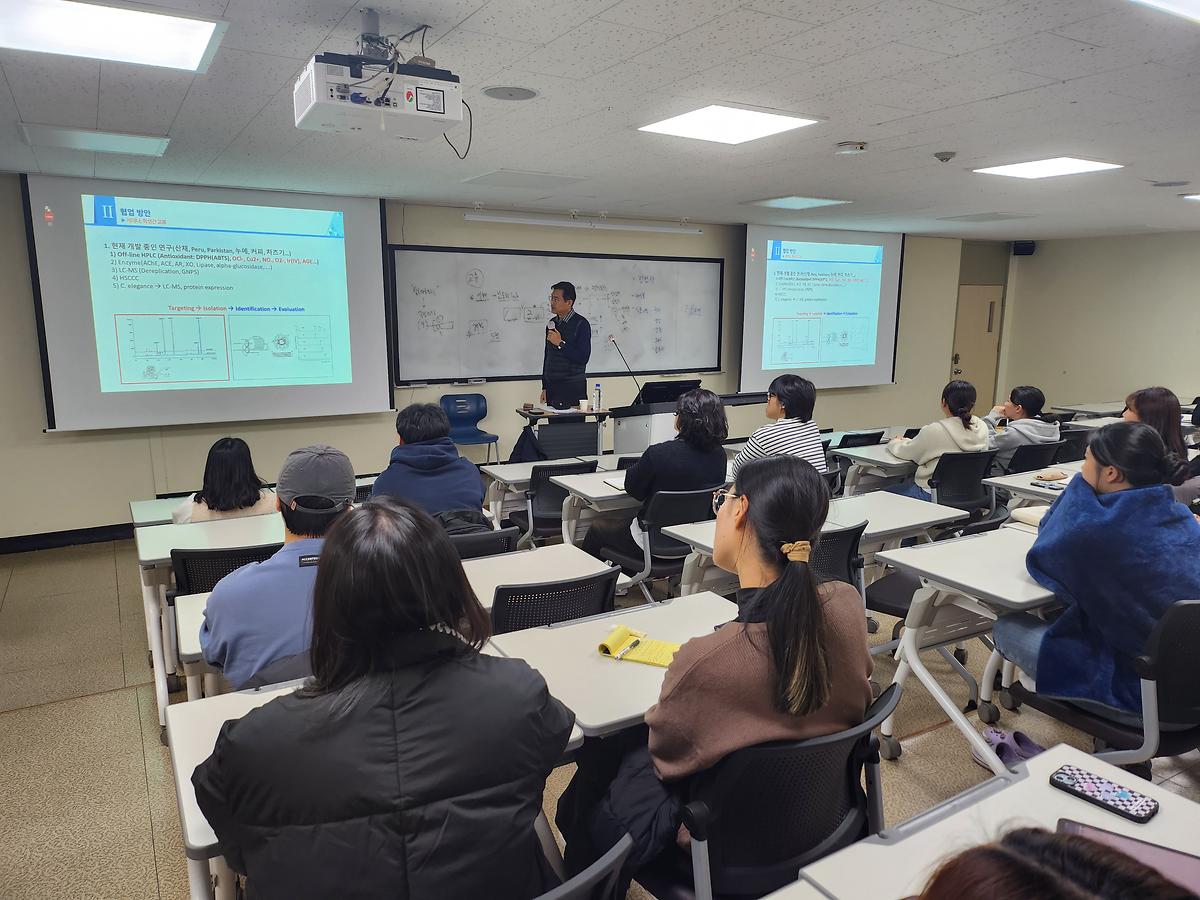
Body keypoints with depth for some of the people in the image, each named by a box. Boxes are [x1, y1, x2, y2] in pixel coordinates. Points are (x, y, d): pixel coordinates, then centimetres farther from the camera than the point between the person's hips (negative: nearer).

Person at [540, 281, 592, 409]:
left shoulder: (581, 324, -8)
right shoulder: (552, 323, 12)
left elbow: (583, 358, -15)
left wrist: (561, 343, -18)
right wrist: (545, 387, 15)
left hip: (573, 388, -6)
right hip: (552, 387, 6)